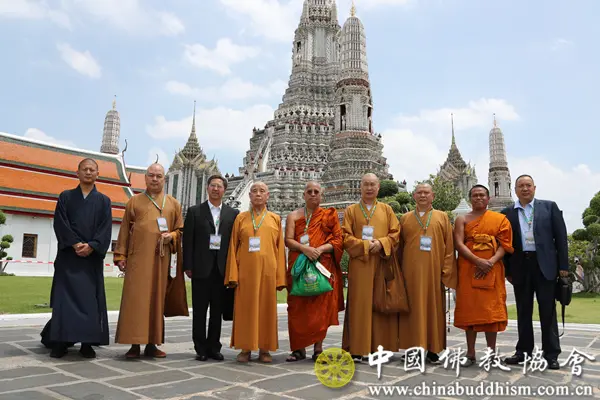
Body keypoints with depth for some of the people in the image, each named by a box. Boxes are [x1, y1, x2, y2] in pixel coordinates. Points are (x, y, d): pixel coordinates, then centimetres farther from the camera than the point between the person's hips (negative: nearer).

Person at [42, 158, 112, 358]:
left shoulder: (103, 201, 10)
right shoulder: (66, 197, 9)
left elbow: (106, 228, 0)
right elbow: (60, 223, -2)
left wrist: (91, 246, -15)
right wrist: (75, 244, -15)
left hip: (93, 257, 0)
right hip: (68, 255, 0)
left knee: (91, 299, -1)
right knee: (65, 297, -3)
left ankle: (87, 343, 4)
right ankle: (60, 342, 4)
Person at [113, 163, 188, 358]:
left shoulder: (173, 204, 13)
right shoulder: (134, 201, 10)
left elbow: (181, 230, 14)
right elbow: (124, 231, 8)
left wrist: (172, 236, -7)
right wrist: (121, 256, 1)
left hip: (161, 259, 2)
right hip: (138, 258, -1)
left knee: (157, 299, 4)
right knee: (135, 299, -5)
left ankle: (152, 344, 12)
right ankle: (134, 344, 1)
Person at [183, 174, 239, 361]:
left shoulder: (233, 213, 8)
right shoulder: (195, 211, 5)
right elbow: (188, 240, 1)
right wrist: (188, 266, -5)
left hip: (223, 268, 1)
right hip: (201, 267, -1)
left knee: (217, 310, 8)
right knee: (200, 310, 5)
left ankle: (213, 346, 19)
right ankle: (201, 348, 15)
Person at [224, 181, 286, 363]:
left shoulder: (275, 219, 9)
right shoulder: (241, 218, 8)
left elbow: (280, 249, 6)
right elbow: (233, 247, 5)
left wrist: (280, 277, -1)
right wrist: (233, 275, -4)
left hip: (267, 271, 0)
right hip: (246, 271, 0)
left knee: (266, 308, 4)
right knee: (245, 308, 2)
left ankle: (264, 349, 14)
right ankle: (245, 349, 12)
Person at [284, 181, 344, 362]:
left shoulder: (329, 215, 11)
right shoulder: (293, 216, 12)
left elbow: (338, 239, 2)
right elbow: (288, 240, 0)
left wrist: (321, 249, -14)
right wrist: (304, 248, -18)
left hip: (323, 266, -1)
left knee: (321, 306, -3)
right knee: (298, 307, -1)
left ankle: (318, 348, 7)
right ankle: (299, 348, 7)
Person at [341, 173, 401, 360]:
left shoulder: (387, 209, 13)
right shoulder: (351, 210, 8)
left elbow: (396, 233, 5)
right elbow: (345, 236, -1)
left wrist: (381, 243, -13)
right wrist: (364, 245, -14)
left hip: (383, 264, 2)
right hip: (360, 264, -2)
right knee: (360, 304, -3)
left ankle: (378, 345, 12)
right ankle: (358, 348, 1)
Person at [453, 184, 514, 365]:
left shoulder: (500, 219, 9)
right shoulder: (462, 219, 8)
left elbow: (504, 245, 1)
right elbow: (459, 244, -4)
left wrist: (491, 262, -16)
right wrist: (478, 261, -18)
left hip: (492, 271, 0)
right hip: (468, 270, 0)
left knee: (491, 310, -1)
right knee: (469, 309, 0)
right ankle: (471, 353, 7)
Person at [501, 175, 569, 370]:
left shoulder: (549, 207, 5)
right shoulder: (507, 213, 7)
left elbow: (560, 236, 1)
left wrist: (563, 265, -4)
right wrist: (507, 270, 3)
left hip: (545, 265, -1)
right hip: (520, 266, 2)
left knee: (548, 310, 4)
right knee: (523, 311, 10)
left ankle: (551, 353, 13)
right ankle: (524, 350, 19)